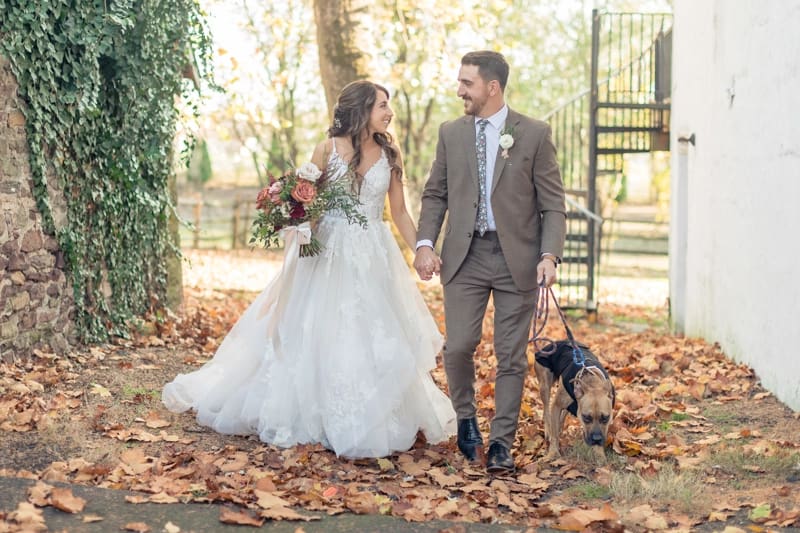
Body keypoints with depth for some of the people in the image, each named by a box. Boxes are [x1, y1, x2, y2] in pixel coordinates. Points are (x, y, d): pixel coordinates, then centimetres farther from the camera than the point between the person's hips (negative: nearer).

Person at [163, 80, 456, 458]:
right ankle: (298, 416, 15)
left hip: (374, 260, 2)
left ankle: (372, 424, 15)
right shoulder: (328, 149, -2)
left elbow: (399, 211, 9)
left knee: (377, 341, 2)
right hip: (329, 256, -2)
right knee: (313, 337, 2)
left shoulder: (390, 155, 5)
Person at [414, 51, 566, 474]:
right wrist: (425, 243, -3)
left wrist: (549, 254, -14)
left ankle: (501, 443, 14)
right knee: (458, 347, -4)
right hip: (465, 256, 2)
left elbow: (553, 205, -1)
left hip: (517, 258, -2)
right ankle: (466, 420, 23)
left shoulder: (534, 135, -1)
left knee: (511, 356, 3)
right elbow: (435, 195, 12)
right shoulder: (451, 133, 8)